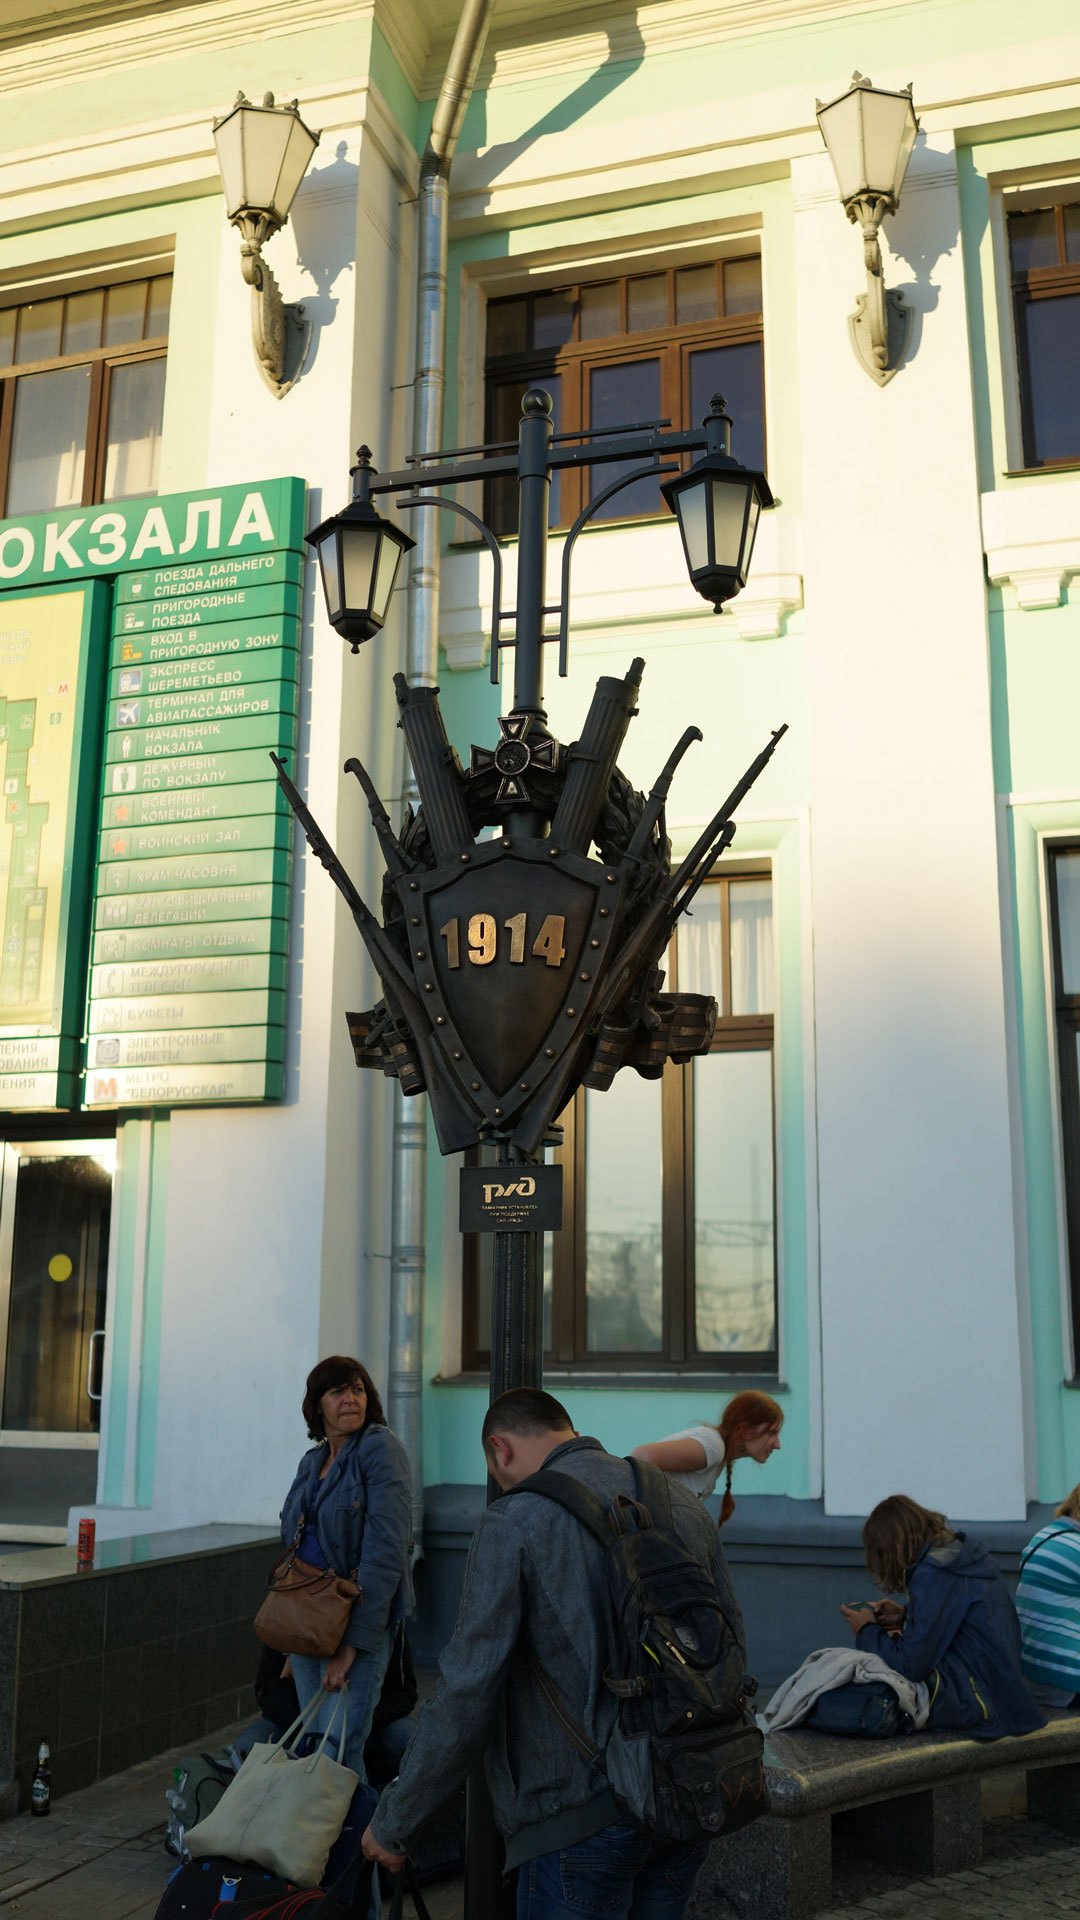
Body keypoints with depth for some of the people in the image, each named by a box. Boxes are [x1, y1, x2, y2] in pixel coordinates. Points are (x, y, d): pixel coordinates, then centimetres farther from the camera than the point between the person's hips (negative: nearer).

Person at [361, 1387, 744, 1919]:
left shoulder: (512, 1522, -11)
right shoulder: (684, 1501, 6)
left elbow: (467, 1693, -14)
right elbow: (731, 1643, 13)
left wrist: (394, 1821, -3)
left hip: (583, 1812, -6)